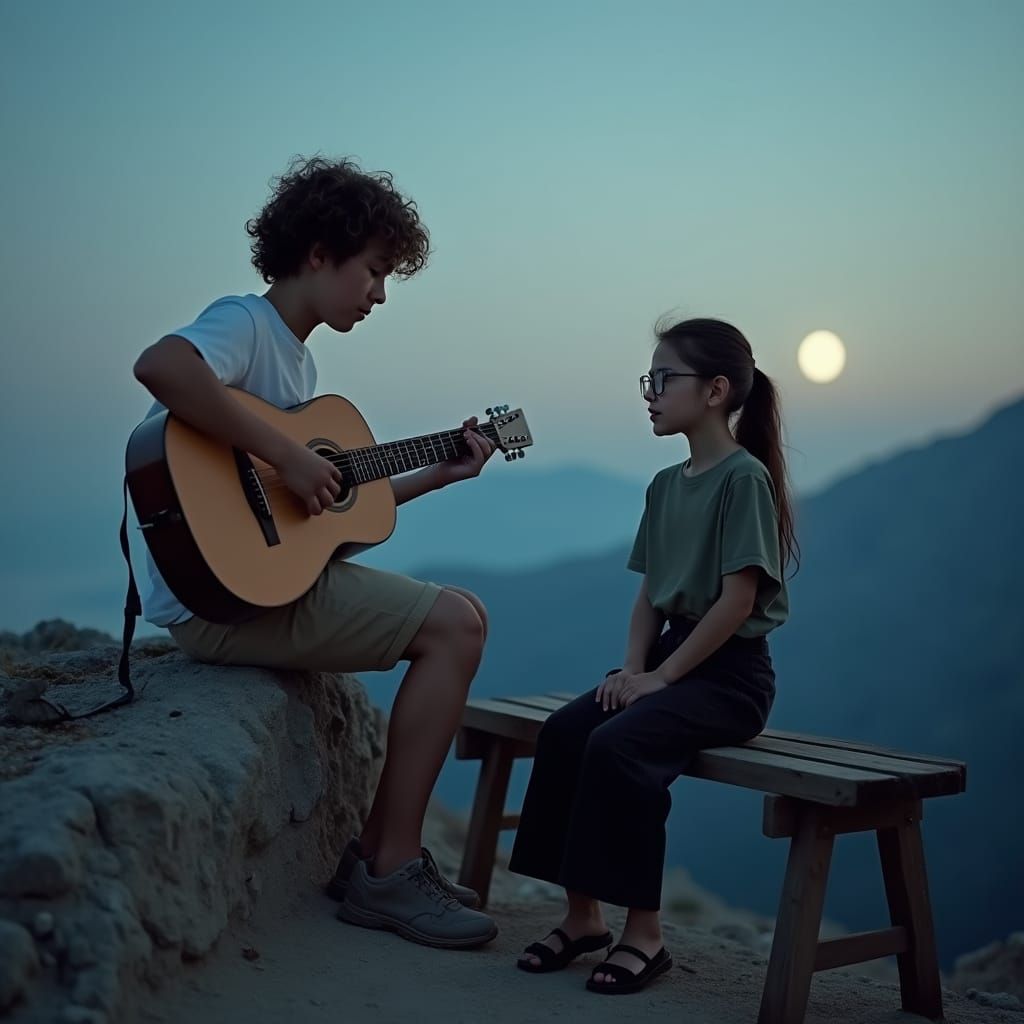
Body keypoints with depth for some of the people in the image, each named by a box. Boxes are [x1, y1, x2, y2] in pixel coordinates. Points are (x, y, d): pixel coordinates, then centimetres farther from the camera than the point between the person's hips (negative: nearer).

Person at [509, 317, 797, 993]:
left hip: (730, 671, -7)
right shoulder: (666, 485, 13)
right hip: (670, 655, 8)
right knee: (563, 730, -13)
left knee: (617, 744, -27)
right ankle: (583, 916, -5)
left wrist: (660, 676, -17)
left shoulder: (744, 477, -11)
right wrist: (632, 666, -2)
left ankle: (645, 934, -14)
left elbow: (738, 600, -18)